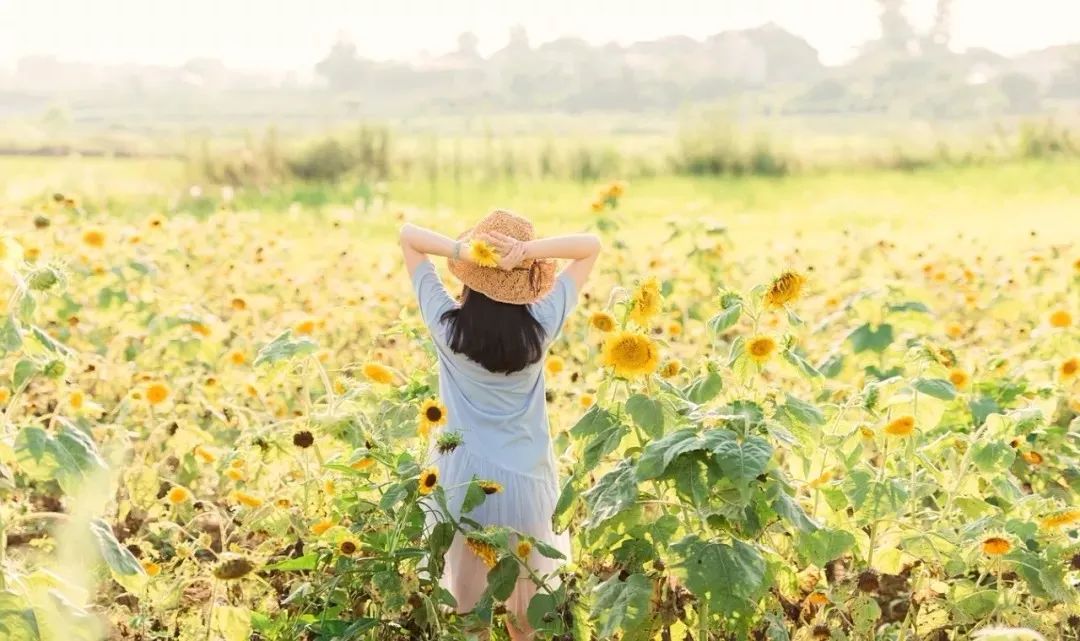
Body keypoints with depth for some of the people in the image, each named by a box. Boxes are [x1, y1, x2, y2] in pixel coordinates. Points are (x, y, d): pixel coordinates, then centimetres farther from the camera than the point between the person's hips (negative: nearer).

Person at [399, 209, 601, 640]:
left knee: (465, 598, 17)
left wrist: (460, 251, -27)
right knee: (526, 600, 20)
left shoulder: (446, 323, -17)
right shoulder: (541, 325, -17)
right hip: (524, 480, 0)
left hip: (462, 479, 0)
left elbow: (407, 236, -9)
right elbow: (591, 246, -10)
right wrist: (530, 250, -26)